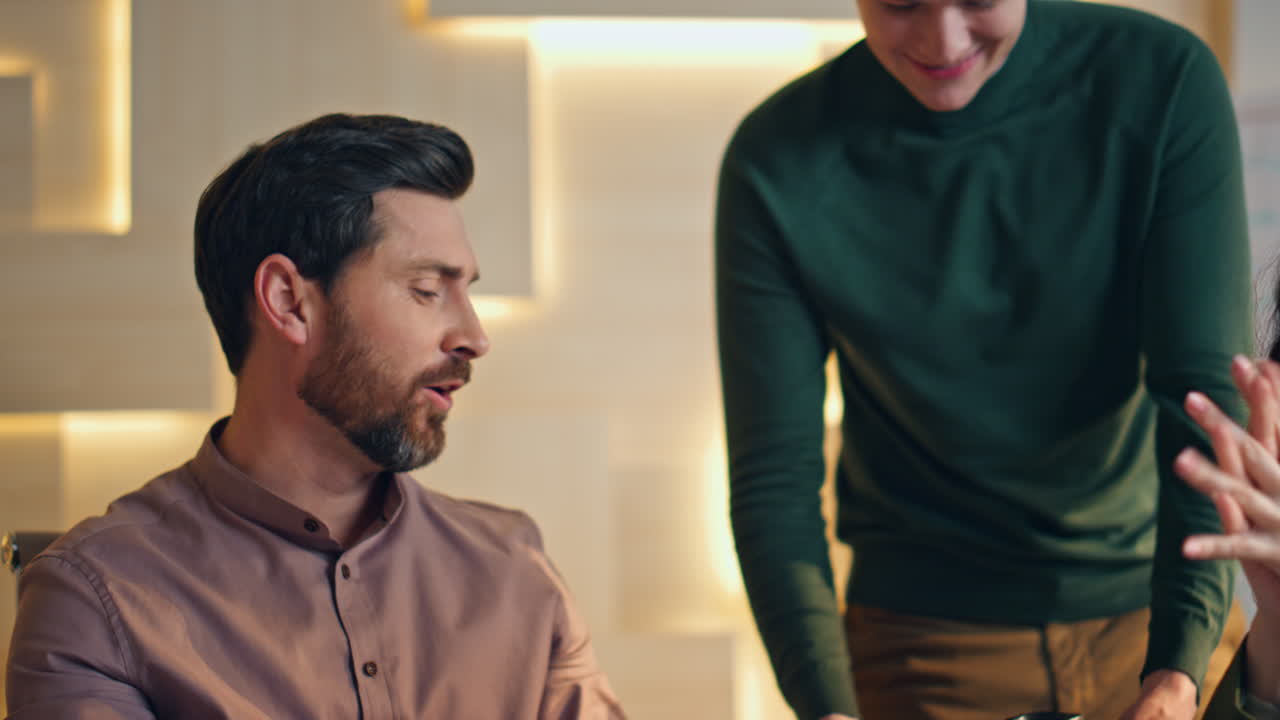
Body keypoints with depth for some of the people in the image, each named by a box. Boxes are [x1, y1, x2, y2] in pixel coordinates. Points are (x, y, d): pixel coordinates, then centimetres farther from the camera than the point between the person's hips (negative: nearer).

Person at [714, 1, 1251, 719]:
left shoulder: (1163, 80, -14)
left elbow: (1207, 392, -17)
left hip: (1155, 615, 1)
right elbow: (775, 478, -13)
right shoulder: (778, 167, -14)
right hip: (928, 636, 0)